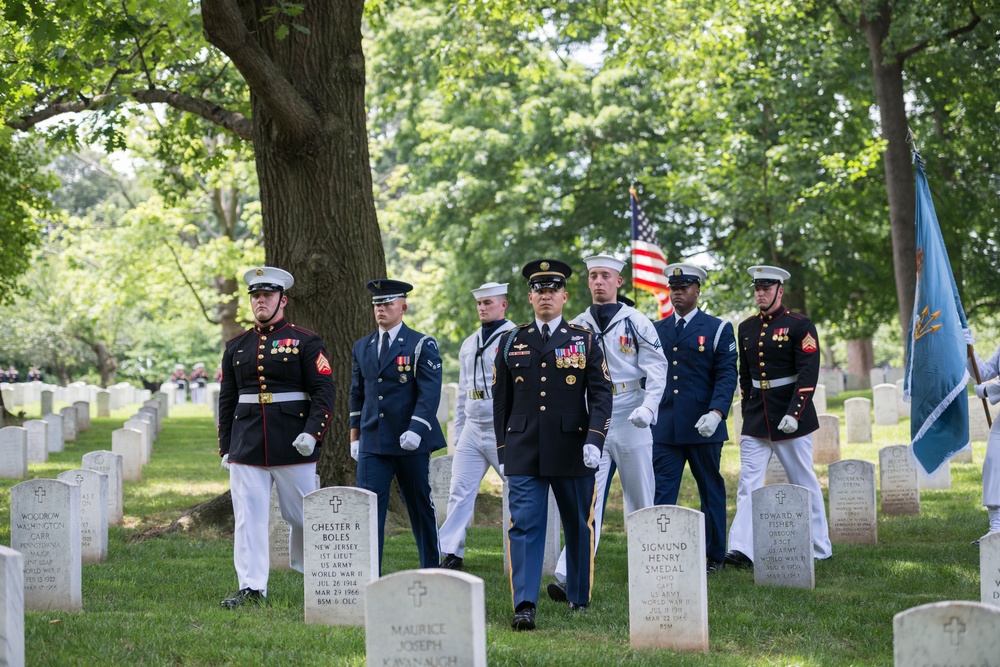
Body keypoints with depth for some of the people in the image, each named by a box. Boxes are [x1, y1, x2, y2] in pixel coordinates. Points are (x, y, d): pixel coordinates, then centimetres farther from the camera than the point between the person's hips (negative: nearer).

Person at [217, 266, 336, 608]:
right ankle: (252, 588, 0)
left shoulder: (305, 342, 0)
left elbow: (324, 392, -5)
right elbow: (227, 400, 15)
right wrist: (225, 448, 11)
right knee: (248, 517, -2)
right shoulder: (236, 346, 12)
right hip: (246, 448, 3)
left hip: (293, 447, -3)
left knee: (303, 515, 5)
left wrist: (312, 433, -17)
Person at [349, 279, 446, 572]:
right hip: (372, 443, 4)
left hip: (410, 442, -3)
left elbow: (430, 393, -12)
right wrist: (355, 436, 14)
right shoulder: (362, 347, 12)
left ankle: (431, 568, 22)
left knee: (420, 505, 8)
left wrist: (415, 430, -23)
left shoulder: (422, 345, -3)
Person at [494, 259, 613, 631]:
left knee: (578, 526, 10)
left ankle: (580, 598, 26)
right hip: (524, 453, 0)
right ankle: (524, 605, -14)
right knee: (524, 525, -9)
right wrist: (502, 451, 8)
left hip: (572, 453, 0)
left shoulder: (585, 340, 4)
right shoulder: (511, 342, 9)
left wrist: (594, 440, -15)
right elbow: (501, 401, 12)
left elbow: (601, 394, -2)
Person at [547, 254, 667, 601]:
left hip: (630, 422, -1)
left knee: (641, 498, 6)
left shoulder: (636, 322, 0)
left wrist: (648, 407, -20)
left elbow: (656, 368, -5)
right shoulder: (577, 327, 9)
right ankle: (569, 577, -18)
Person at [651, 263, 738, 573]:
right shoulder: (656, 331, 12)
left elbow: (727, 375, -5)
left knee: (711, 490, 7)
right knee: (661, 490, -5)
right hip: (665, 428, 2)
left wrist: (716, 412, -19)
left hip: (703, 428, -2)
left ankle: (714, 556, 17)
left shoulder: (717, 329, 2)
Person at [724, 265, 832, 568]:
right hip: (755, 418, 5)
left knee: (804, 483, 4)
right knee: (748, 483, -5)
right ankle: (741, 550, -12)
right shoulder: (746, 328, 10)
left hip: (789, 418, -5)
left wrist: (794, 413, -21)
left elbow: (808, 374, -13)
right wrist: (747, 411, 15)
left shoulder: (799, 325, -8)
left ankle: (820, 549, 15)